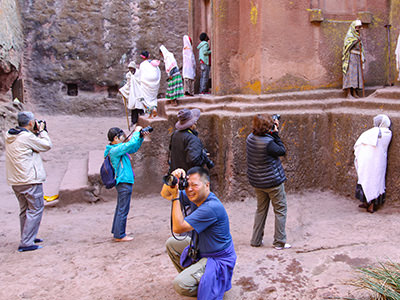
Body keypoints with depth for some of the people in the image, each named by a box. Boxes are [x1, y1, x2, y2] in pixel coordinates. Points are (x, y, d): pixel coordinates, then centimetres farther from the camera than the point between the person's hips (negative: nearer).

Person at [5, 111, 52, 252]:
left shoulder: (9, 137, 9)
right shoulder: (27, 137, -17)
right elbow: (47, 145, -7)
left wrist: (35, 133, 12)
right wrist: (41, 131, 3)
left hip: (15, 181, 9)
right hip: (30, 180, -9)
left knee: (25, 209, 20)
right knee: (36, 209, -1)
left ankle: (28, 237, 31)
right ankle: (26, 243, -3)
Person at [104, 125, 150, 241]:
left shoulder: (118, 148, 11)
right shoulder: (115, 150, -19)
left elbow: (133, 149, 21)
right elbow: (131, 143, -28)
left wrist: (141, 138, 10)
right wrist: (137, 131, -13)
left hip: (122, 182, 11)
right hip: (124, 182, -11)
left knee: (120, 208, 19)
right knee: (123, 210, -2)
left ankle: (116, 231, 30)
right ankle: (119, 235, 6)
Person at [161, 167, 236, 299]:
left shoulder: (212, 207, -31)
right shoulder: (194, 197, -4)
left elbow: (178, 228, -30)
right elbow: (165, 194, 5)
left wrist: (175, 196, -28)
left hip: (218, 259, -9)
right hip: (200, 249, 9)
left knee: (180, 285, -22)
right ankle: (189, 274, 22)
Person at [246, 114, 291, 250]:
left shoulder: (250, 138, -3)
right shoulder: (267, 142, -25)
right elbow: (282, 151, -10)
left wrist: (273, 133, 2)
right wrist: (276, 134, -9)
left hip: (256, 182, 7)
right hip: (273, 181, -7)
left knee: (261, 209, 20)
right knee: (280, 210, 8)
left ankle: (256, 240, 24)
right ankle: (279, 242, 13)